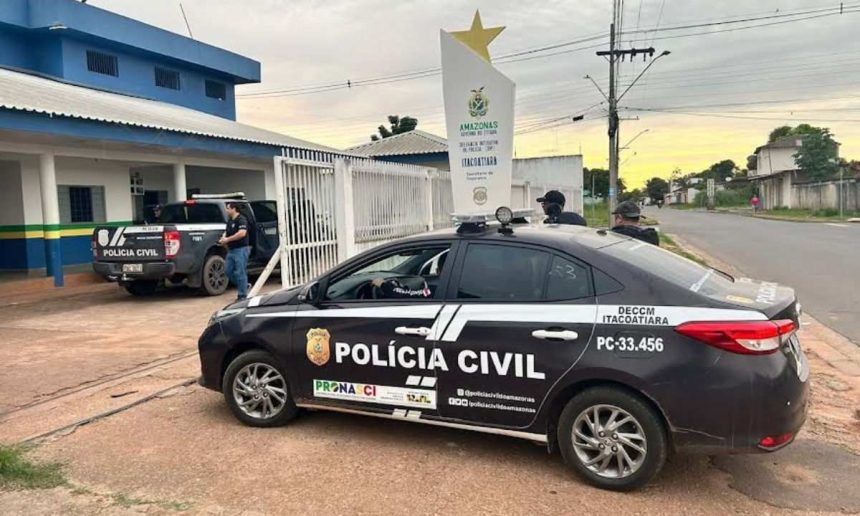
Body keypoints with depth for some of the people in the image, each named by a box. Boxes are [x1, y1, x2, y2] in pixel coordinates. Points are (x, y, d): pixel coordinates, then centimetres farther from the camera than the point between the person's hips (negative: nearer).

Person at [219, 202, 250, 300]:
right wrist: (223, 238, 1)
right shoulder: (230, 221, 16)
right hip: (231, 250, 9)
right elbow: (227, 232, 25)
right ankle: (244, 286, 27)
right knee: (229, 272, 11)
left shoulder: (241, 219, -12)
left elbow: (242, 233, -24)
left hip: (241, 249, -9)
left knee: (240, 273, -6)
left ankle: (242, 295, 2)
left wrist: (228, 239, -20)